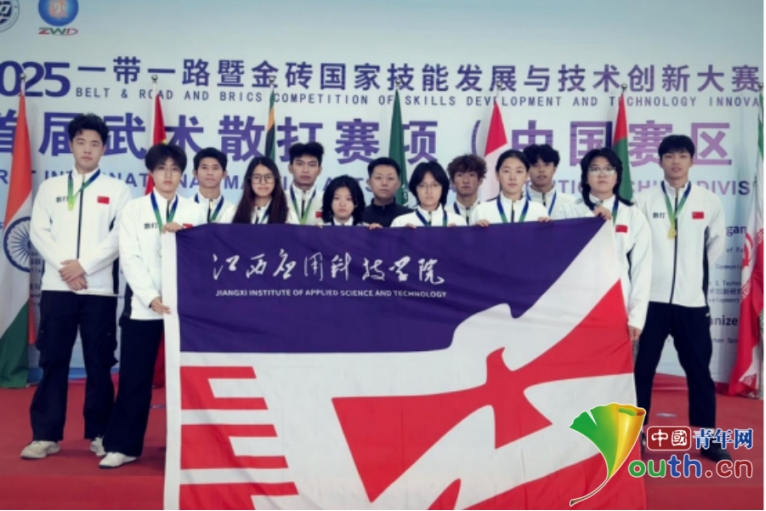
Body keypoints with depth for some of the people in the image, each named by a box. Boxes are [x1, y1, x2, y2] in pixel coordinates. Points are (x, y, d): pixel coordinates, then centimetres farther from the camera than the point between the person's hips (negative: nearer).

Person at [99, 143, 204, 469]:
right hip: (143, 305, -1)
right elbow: (130, 259, -3)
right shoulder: (134, 209, 7)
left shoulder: (194, 211, 11)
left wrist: (182, 235, -14)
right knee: (134, 378, 1)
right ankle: (123, 445, 11)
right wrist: (152, 297, -14)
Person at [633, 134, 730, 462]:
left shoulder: (709, 201, 3)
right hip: (652, 298, -1)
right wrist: (657, 272, 0)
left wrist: (697, 272, 14)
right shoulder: (644, 200, -3)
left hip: (692, 300, 1)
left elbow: (717, 242, 16)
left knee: (699, 369, 9)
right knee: (642, 368, 6)